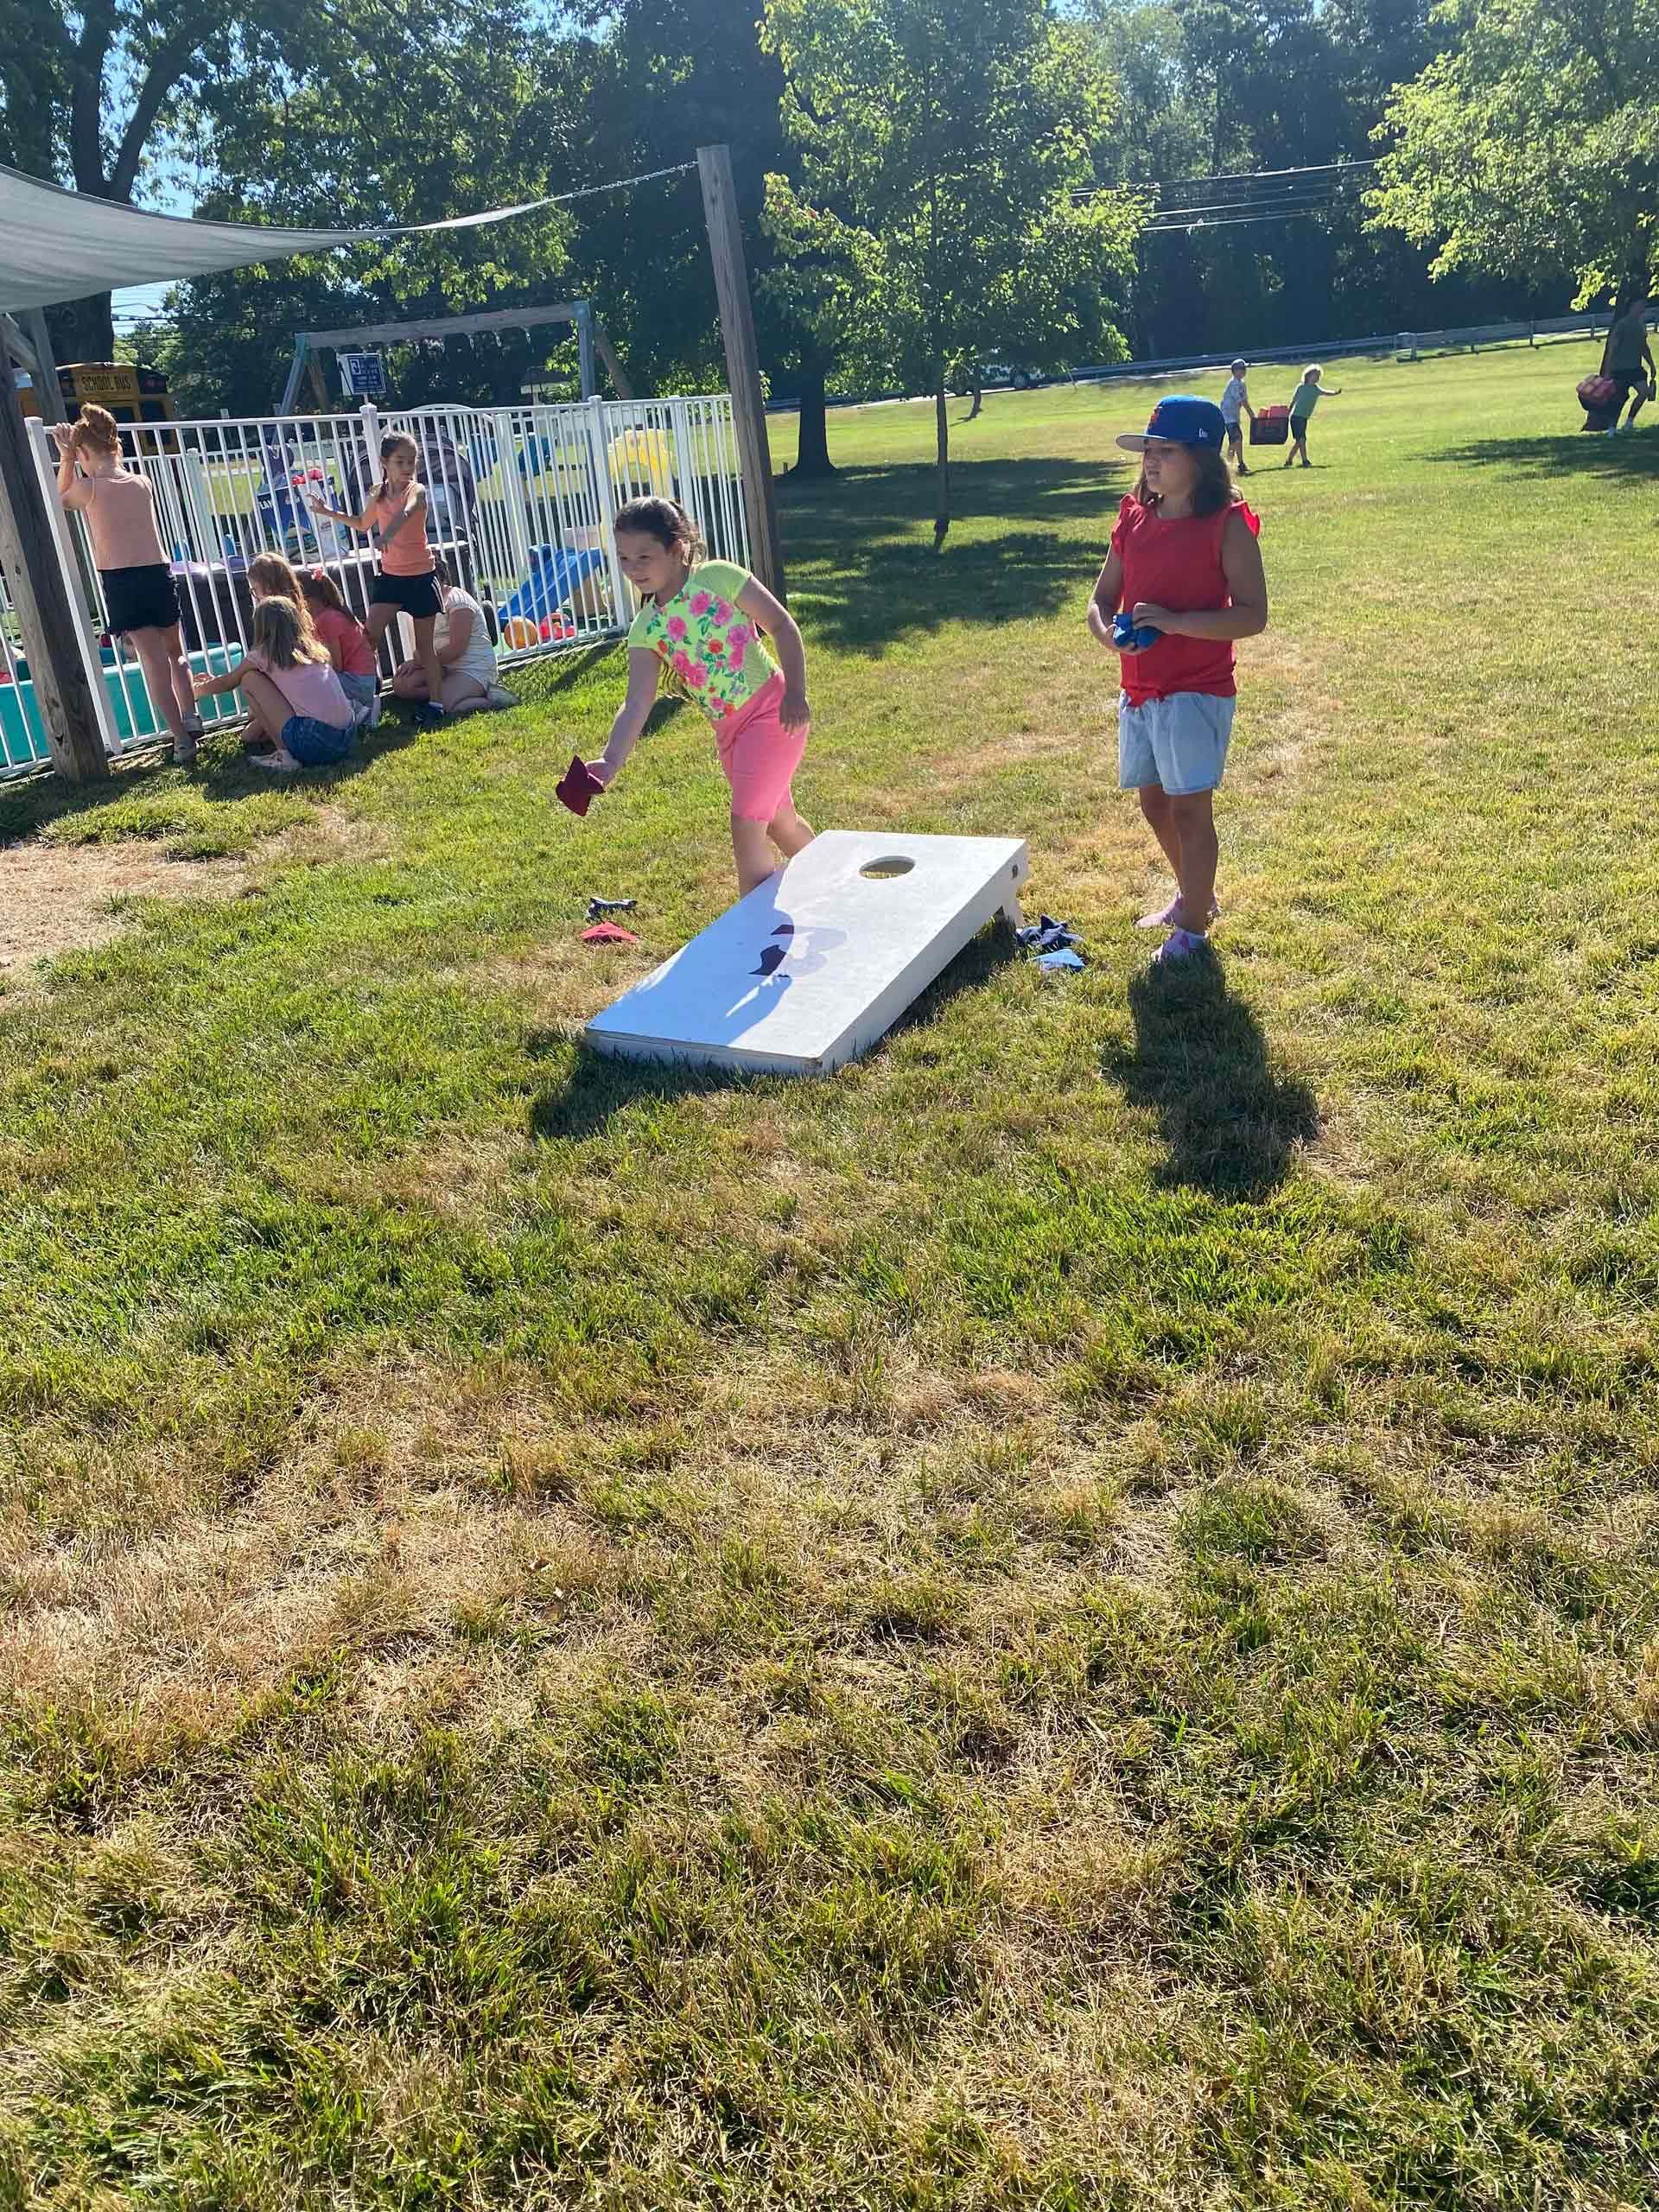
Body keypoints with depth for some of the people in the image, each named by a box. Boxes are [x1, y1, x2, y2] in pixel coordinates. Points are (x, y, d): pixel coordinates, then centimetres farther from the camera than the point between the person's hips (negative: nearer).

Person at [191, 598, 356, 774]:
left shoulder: (264, 654, 5)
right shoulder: (310, 647, 21)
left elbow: (227, 683, 23)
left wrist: (198, 689, 45)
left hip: (314, 744, -7)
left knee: (250, 680, 10)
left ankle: (283, 756, 3)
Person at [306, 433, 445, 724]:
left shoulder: (417, 490, -13)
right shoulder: (378, 495, 3)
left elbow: (407, 511, -39)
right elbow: (363, 524, 24)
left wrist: (388, 533, -59)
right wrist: (330, 513, 15)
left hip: (421, 576, -4)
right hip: (390, 575, 5)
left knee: (424, 644, 4)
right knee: (371, 636, -5)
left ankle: (435, 703, 11)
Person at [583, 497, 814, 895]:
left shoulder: (718, 577, -11)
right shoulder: (645, 629, 1)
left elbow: (782, 626, -8)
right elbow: (636, 705, -7)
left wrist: (795, 692, -19)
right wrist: (611, 761, -22)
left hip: (774, 710, -6)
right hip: (729, 731, 6)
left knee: (745, 824, -12)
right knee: (779, 822, 20)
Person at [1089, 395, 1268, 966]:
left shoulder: (1226, 525, -12)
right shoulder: (1134, 518, 6)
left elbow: (1252, 615, -16)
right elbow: (1101, 598, 10)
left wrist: (1173, 621, -25)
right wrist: (1108, 634, -13)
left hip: (1197, 692, -7)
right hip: (1138, 692, 7)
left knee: (1189, 807, -1)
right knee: (1154, 803, 17)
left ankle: (1194, 924, 15)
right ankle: (1191, 894, 39)